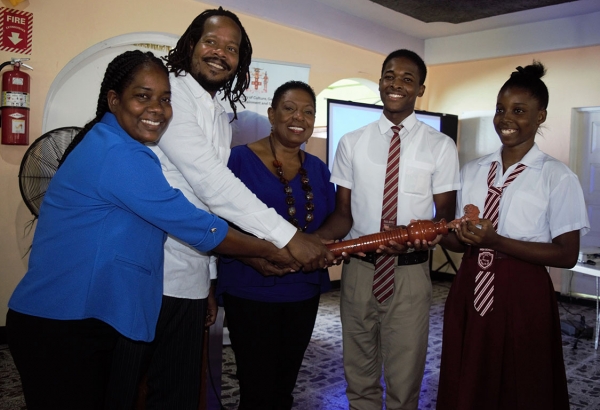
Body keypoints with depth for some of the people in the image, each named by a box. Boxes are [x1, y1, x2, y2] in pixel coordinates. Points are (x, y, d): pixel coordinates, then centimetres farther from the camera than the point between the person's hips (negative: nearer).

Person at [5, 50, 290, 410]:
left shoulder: (115, 147, 11)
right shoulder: (118, 155, -21)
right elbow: (196, 227, -20)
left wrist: (255, 255, 10)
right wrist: (272, 252, -8)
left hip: (87, 320, 9)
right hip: (60, 326, -9)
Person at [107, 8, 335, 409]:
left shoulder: (223, 121, 17)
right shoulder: (168, 91, -9)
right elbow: (208, 180, -20)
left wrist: (210, 277, 16)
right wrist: (288, 236, -22)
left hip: (190, 282, 7)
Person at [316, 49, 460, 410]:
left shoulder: (440, 146, -2)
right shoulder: (352, 143, 3)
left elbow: (446, 213, 0)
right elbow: (343, 213, 2)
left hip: (410, 273, -1)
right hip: (359, 269, 2)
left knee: (405, 381, 12)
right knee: (359, 377, 17)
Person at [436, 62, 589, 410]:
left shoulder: (558, 177, -8)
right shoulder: (471, 172, 7)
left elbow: (567, 255, -11)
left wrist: (497, 242, -21)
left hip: (523, 296, -4)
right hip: (469, 290, 5)